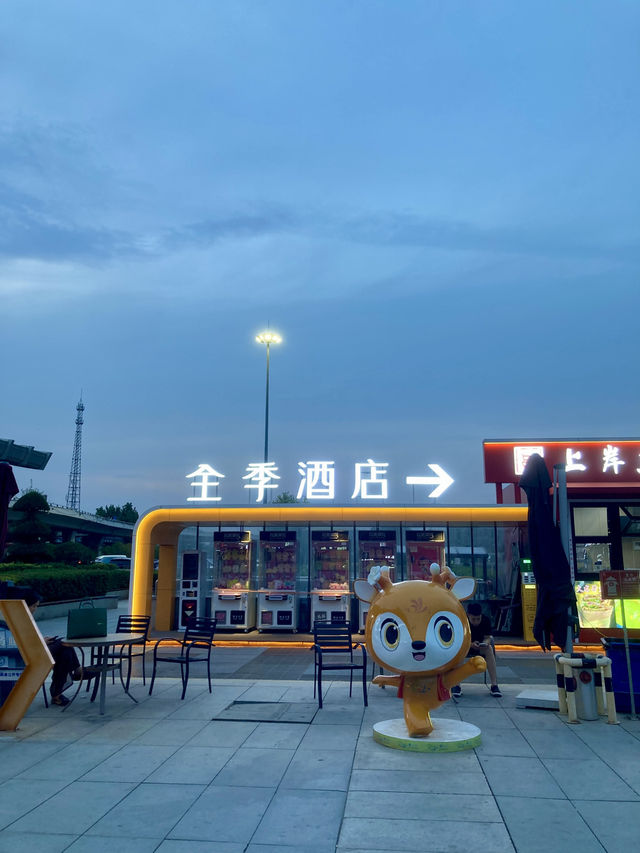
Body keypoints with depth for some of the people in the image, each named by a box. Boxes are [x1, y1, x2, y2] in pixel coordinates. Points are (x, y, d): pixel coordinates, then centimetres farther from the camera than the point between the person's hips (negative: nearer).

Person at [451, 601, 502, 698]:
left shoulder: (485, 620, -16)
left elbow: (487, 637, -12)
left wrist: (485, 643, -36)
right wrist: (471, 644, -42)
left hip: (480, 645, 2)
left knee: (489, 648, -31)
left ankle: (494, 685, -30)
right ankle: (456, 685, -33)